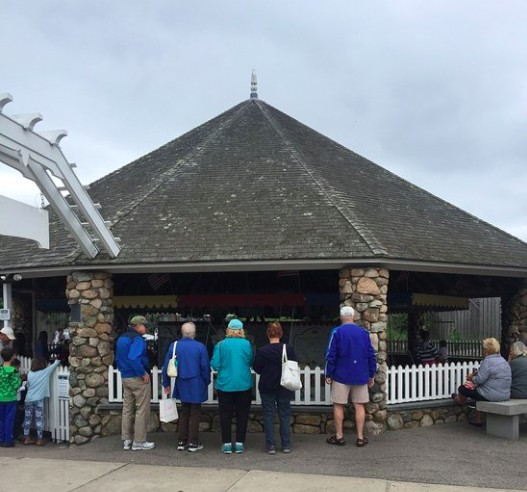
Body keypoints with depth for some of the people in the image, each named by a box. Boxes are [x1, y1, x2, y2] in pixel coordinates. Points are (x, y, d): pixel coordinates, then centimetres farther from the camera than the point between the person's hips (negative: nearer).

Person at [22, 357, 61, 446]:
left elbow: (28, 385, 14)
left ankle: (27, 438, 16)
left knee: (27, 419, 10)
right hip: (38, 399, -4)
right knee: (39, 419, 2)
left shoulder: (30, 374, 5)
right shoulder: (46, 372, -4)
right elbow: (55, 364, 7)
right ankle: (39, 439, 6)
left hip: (28, 399, 4)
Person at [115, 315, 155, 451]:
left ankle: (126, 440, 18)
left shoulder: (121, 338, 13)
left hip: (125, 378, 9)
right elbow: (133, 358, -28)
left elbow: (118, 358, 19)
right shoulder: (137, 339, -17)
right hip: (138, 379, -9)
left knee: (127, 409, 13)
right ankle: (139, 441, 2)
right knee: (142, 410, -1)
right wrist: (144, 373, -19)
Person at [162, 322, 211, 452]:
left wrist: (166, 384, 11)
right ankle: (193, 443, 9)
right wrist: (207, 382, 6)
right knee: (195, 413, 7)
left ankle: (181, 441, 19)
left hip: (181, 385, 4)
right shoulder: (200, 347, -11)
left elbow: (166, 367, 1)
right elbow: (205, 367, -9)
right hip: (196, 386, -3)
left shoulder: (174, 346, -2)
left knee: (184, 412, 17)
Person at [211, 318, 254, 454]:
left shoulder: (220, 345, -7)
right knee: (242, 414, 10)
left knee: (225, 415, 8)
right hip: (244, 385, 1)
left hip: (225, 385, 0)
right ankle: (240, 443, 13)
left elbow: (215, 365, -8)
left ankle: (227, 444, 11)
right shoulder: (247, 344, -5)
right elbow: (252, 363, 3)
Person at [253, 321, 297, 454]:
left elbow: (256, 369, -5)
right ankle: (286, 445, 14)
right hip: (284, 388, 2)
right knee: (284, 415, 11)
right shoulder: (289, 349, -9)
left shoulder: (261, 351, -14)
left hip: (267, 388, -1)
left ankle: (271, 445, 6)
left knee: (269, 416, 6)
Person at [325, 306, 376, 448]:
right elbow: (371, 355, 4)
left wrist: (328, 375, -1)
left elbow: (331, 355, -9)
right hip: (361, 376, 3)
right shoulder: (363, 332, 3)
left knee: (338, 405, 8)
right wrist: (371, 375, 13)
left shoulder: (337, 332, -7)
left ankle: (339, 436, 11)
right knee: (359, 406, 8)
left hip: (342, 376, -3)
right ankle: (360, 437, 10)